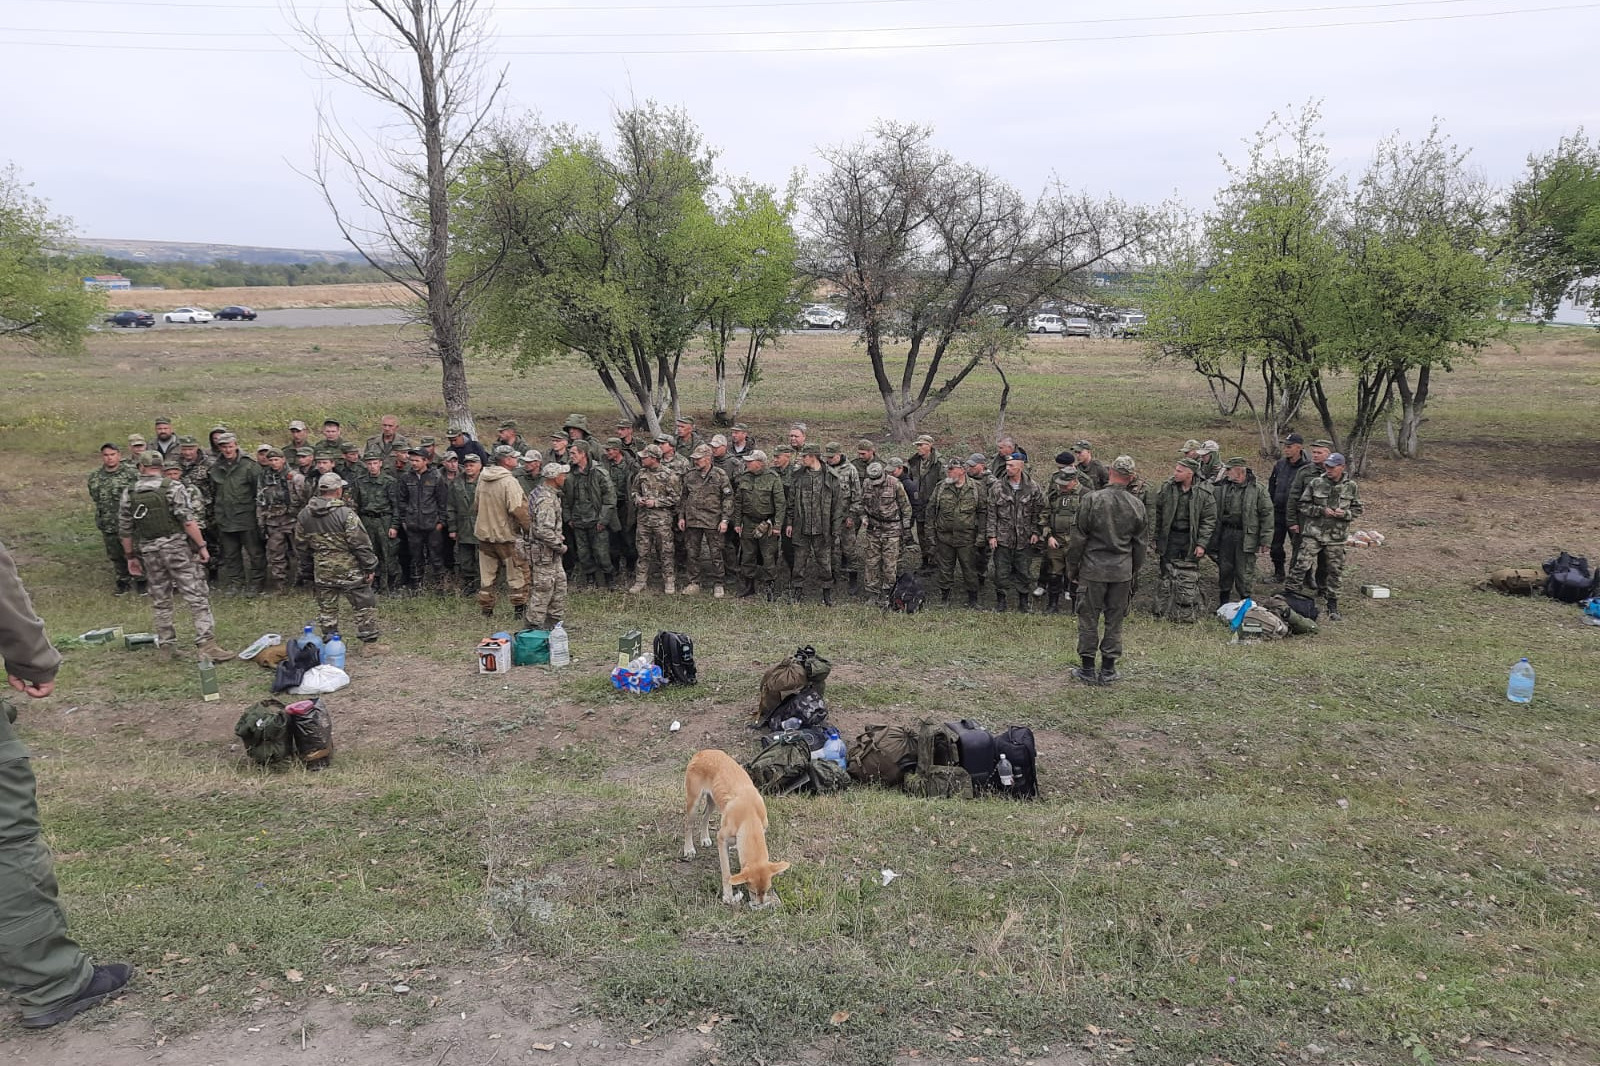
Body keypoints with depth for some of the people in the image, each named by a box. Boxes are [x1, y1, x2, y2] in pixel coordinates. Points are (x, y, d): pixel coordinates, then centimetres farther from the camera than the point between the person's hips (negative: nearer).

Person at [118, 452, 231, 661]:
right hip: (178, 549, -4)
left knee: (160, 601, 15)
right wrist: (202, 546, -10)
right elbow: (188, 521, -15)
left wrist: (131, 556, 20)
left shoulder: (128, 494, 6)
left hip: (149, 553, 4)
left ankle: (165, 646, 21)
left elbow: (124, 530, 10)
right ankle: (207, 644, -12)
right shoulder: (173, 488, -7)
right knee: (198, 597, -4)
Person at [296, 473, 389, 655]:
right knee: (366, 605, 6)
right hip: (349, 570, -5)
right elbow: (360, 544, -16)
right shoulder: (345, 513, -17)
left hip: (321, 571, 5)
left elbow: (301, 542, 11)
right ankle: (370, 644, 8)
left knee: (326, 609, 15)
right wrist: (370, 567, -8)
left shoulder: (304, 514, 1)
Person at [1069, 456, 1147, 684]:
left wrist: (1074, 565, 4)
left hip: (1093, 568, -3)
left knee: (1089, 619, 6)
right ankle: (1108, 670, 16)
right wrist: (1134, 570, 21)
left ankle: (1087, 669, 11)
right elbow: (1139, 543, 9)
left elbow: (1079, 537, -7)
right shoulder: (1137, 505, 1)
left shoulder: (1092, 499, -11)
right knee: (1115, 620, 11)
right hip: (1122, 571, 3)